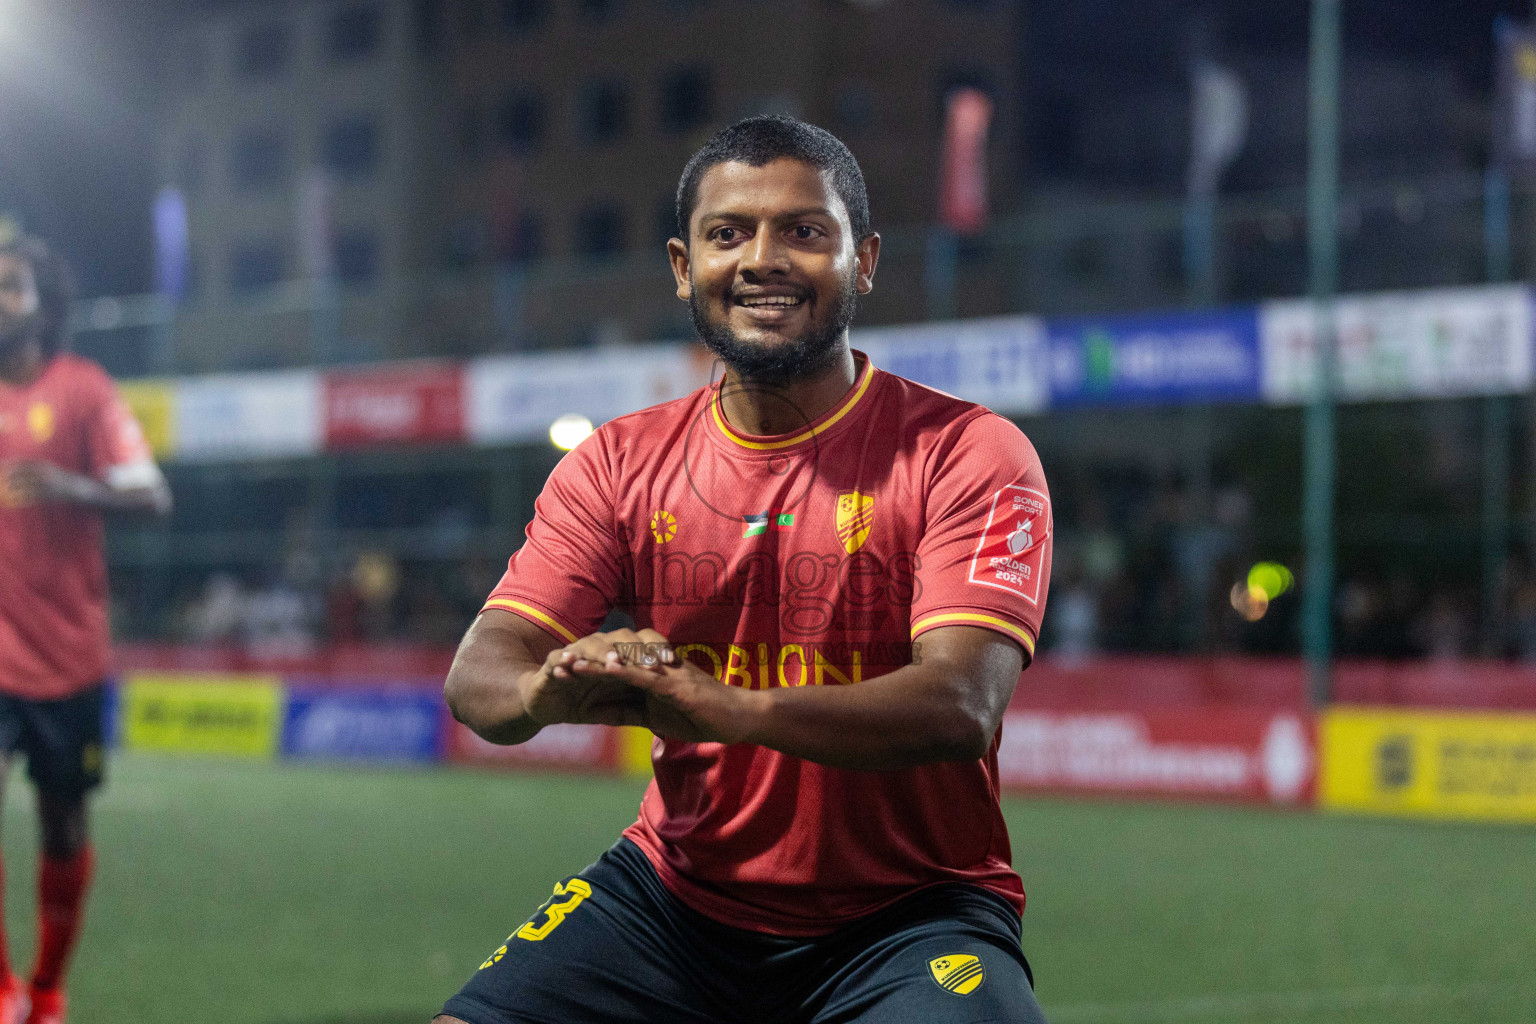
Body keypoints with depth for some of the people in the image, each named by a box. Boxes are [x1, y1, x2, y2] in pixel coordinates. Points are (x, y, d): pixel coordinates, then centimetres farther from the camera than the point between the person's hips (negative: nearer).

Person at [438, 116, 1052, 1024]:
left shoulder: (966, 453, -8)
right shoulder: (619, 463, 5)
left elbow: (960, 704, -22)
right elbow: (478, 673, -4)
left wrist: (729, 709, -39)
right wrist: (546, 690, -30)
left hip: (909, 907, -4)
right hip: (678, 899, 4)